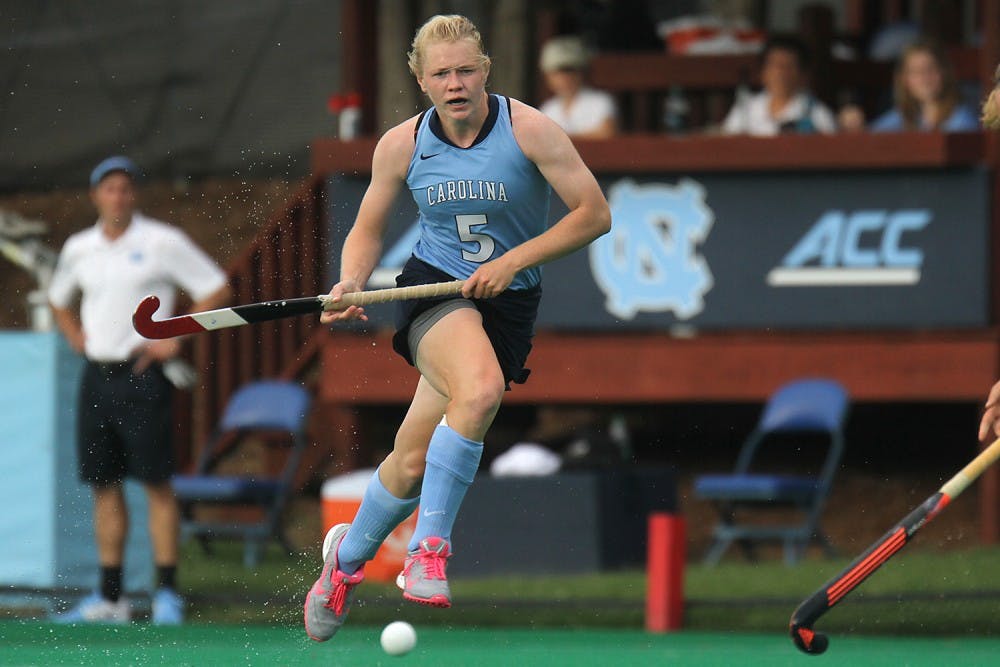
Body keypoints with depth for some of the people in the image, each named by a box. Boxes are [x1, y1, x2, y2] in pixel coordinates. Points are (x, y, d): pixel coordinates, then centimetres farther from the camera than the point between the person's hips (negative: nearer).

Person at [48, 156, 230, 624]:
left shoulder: (162, 242, -4)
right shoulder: (79, 249, 11)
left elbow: (215, 289, -2)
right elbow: (59, 300, 30)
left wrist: (176, 339, -8)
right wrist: (75, 337, 12)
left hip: (142, 374, -5)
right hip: (97, 373, 5)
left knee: (156, 482, -7)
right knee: (103, 485, 5)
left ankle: (167, 593, -5)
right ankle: (110, 597, 9)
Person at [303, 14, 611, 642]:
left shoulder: (529, 130, -10)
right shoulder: (402, 145, -2)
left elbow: (595, 214, -8)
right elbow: (368, 231, 11)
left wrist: (514, 261, -16)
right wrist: (350, 285, -10)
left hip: (509, 301, 1)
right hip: (434, 287, -1)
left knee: (415, 460, -8)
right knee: (480, 389, -32)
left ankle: (349, 554, 17)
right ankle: (429, 546, -18)